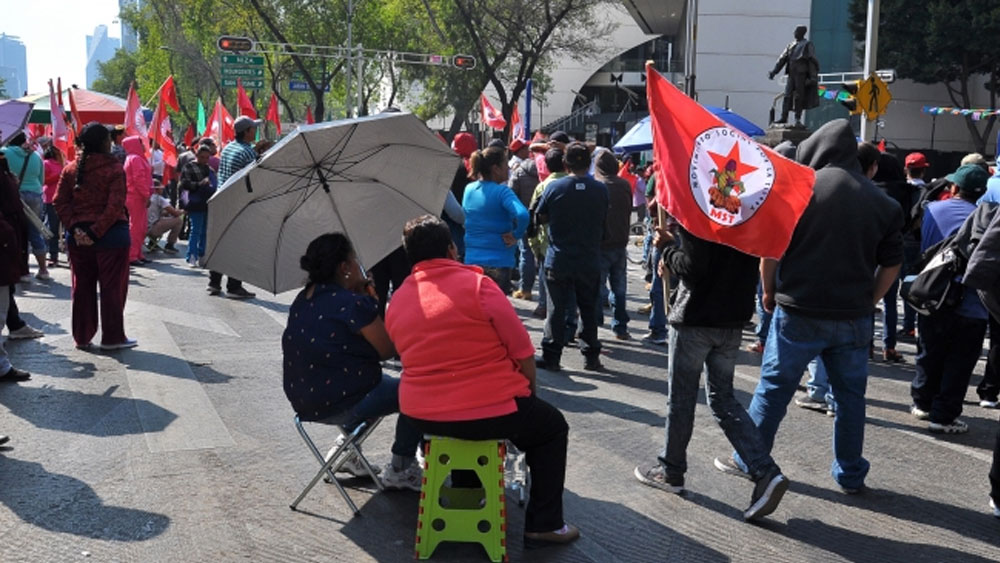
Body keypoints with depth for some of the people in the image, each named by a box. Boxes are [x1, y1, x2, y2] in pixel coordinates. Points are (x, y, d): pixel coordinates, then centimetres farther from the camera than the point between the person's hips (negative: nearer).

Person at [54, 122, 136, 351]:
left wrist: (74, 227, -6)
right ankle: (112, 337, 10)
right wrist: (96, 232, -16)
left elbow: (60, 202, 0)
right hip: (111, 235, -5)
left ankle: (82, 337, 21)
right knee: (112, 287, 5)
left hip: (78, 237, 5)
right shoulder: (114, 169, -11)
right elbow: (115, 206, -19)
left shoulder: (71, 169, 4)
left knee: (82, 287, 13)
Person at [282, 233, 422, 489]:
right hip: (339, 405, -9)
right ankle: (399, 470, 11)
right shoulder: (353, 304, -20)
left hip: (303, 399, 9)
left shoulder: (302, 300, 6)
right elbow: (387, 350, -12)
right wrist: (370, 300, -2)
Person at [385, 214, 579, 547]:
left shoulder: (396, 301, 3)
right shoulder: (477, 284, -12)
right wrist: (529, 393, 9)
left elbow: (416, 357, 12)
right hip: (488, 412, -6)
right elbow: (523, 352, -10)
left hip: (420, 415, 6)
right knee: (552, 426, 21)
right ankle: (544, 524, 20)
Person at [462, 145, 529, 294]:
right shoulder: (501, 191, -14)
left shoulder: (468, 189, 6)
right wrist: (516, 235, -13)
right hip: (498, 263, -6)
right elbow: (522, 215, -29)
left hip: (471, 260, 6)